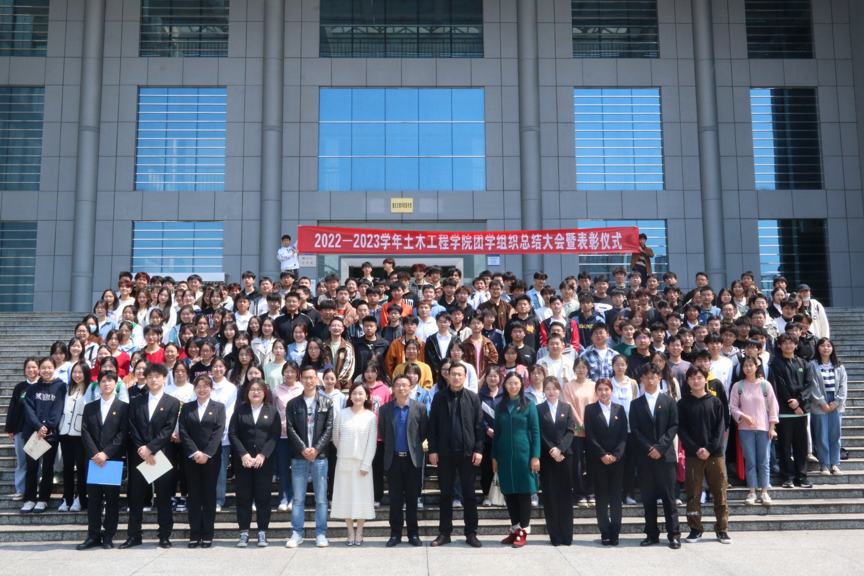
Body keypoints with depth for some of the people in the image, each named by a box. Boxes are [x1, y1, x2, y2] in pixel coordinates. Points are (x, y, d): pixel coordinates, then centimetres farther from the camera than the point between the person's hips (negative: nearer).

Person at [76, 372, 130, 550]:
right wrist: (95, 454, -10)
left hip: (114, 459, -3)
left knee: (112, 498, 0)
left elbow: (123, 434, -4)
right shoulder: (89, 407, 14)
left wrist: (106, 453, -14)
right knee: (93, 498, 3)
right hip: (93, 459, 3)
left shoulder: (123, 407, 4)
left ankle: (108, 536, 6)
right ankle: (94, 536, 9)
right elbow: (85, 433, 4)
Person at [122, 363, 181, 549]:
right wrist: (140, 449, -9)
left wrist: (150, 448, -14)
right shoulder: (136, 402, 12)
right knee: (135, 496, 5)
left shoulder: (172, 403, 4)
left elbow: (168, 430, -5)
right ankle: (134, 536, 13)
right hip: (138, 455, 2)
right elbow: (132, 429, 4)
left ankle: (164, 536, 7)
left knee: (163, 496, 2)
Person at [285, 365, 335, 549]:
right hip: (299, 457, 1)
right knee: (298, 498, 4)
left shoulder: (326, 403, 6)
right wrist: (303, 449, -12)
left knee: (321, 497, 3)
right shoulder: (293, 404, 8)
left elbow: (329, 429, 0)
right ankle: (297, 533, 12)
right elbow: (291, 429, 1)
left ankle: (321, 533, 11)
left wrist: (316, 449, -12)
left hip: (319, 456, 0)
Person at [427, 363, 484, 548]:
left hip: (467, 452, 0)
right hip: (445, 453, 0)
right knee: (446, 494, 9)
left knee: (469, 493, 6)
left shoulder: (473, 398, 2)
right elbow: (432, 425, 2)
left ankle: (471, 533, 14)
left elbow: (479, 426, 1)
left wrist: (478, 449, -6)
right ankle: (444, 533, 16)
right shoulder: (439, 397, 3)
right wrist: (432, 450, -4)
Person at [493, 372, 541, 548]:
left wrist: (535, 456, -9)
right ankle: (515, 529, 16)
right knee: (509, 492, 6)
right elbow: (497, 433, 12)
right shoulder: (500, 406, 10)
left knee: (523, 492, 0)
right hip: (504, 454, 3)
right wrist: (494, 457, 8)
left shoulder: (529, 405, 1)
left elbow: (535, 431, -2)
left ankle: (523, 531, 7)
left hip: (523, 453, -3)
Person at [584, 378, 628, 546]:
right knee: (601, 497, 1)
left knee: (616, 496, 2)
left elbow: (624, 435, 3)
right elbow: (590, 436, -3)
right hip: (597, 461, -2)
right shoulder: (590, 409, 4)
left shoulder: (619, 409, 10)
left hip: (617, 460, 2)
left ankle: (615, 533, 8)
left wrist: (616, 455, -9)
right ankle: (605, 533, 6)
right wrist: (602, 455, -12)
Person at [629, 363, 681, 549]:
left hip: (666, 455, -1)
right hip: (644, 457, 2)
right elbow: (635, 430, 3)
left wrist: (660, 447, -12)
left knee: (668, 496, -1)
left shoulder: (669, 401, 7)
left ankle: (674, 534, 5)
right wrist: (648, 448, -10)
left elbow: (673, 427, -1)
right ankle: (652, 534, 11)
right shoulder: (635, 404, 10)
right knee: (648, 497, 5)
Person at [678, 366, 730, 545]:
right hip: (692, 455, 0)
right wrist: (696, 449, -12)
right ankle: (695, 529, 12)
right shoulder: (683, 404, 3)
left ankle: (721, 529, 14)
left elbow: (720, 428, 0)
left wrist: (709, 448, -11)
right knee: (693, 494, 3)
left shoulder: (715, 402, 5)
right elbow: (681, 430, -1)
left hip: (715, 454, 1)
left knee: (720, 493, 4)